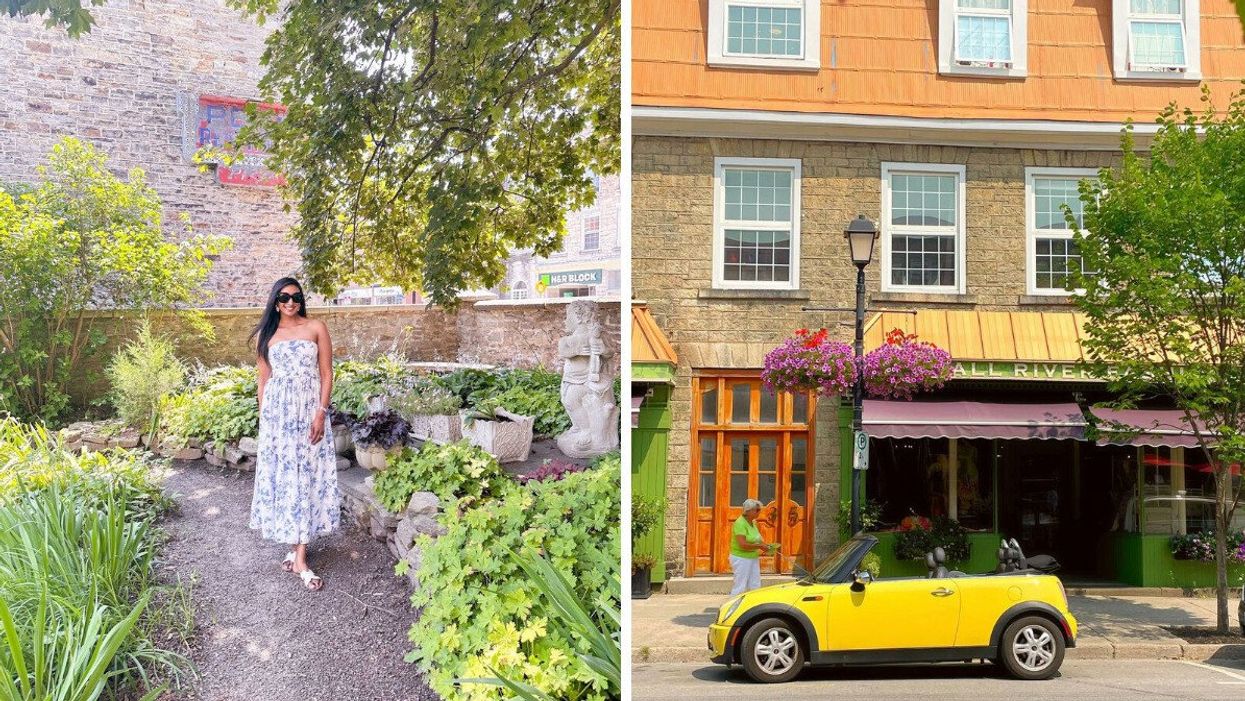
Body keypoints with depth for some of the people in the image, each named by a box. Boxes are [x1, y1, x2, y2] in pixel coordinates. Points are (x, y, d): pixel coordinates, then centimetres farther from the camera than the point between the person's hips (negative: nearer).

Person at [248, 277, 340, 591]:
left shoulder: (316, 328, 3)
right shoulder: (266, 335, 10)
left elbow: (326, 374, 0)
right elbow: (263, 380, 12)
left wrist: (321, 413, -10)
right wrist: (263, 418, 7)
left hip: (308, 410, -2)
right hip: (277, 412, 2)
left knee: (307, 476, -4)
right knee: (280, 476, 1)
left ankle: (299, 557, -3)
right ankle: (294, 545, 14)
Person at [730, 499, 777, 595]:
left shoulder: (753, 523, 9)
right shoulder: (740, 523, -18)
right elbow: (743, 544, -26)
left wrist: (765, 545, 4)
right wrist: (760, 546, -19)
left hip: (753, 558, 9)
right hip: (741, 558, -9)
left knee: (755, 586, 8)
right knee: (740, 587, -6)